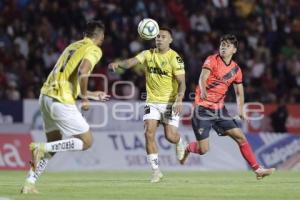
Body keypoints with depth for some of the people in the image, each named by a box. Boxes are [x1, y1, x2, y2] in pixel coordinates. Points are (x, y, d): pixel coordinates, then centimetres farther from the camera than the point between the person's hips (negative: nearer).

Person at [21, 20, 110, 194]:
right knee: (87, 142, 3)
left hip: (46, 95, 8)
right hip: (61, 101, -8)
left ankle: (29, 184, 13)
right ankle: (42, 148, -10)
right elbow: (82, 73, -22)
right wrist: (85, 98, -8)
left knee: (54, 144, 21)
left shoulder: (73, 46, 23)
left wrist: (93, 95, 40)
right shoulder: (94, 50, -2)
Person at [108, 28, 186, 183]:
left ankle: (179, 143, 30)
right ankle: (156, 171, -4)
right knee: (149, 133, -12)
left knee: (170, 136, -10)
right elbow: (131, 62, -12)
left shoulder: (174, 58, -10)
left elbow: (181, 82, -13)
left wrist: (179, 100, -29)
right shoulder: (148, 54, 2)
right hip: (152, 102, 3)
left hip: (170, 102, -3)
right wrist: (118, 63, -34)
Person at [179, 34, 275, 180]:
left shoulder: (236, 69, 7)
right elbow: (202, 78, -24)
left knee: (240, 137, -2)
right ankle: (187, 149, 26)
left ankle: (257, 169, 3)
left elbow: (239, 92, 16)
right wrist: (203, 91, -46)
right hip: (203, 109, -5)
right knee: (203, 149, -8)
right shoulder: (212, 60, -9)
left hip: (220, 110, 5)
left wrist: (241, 110, -1)